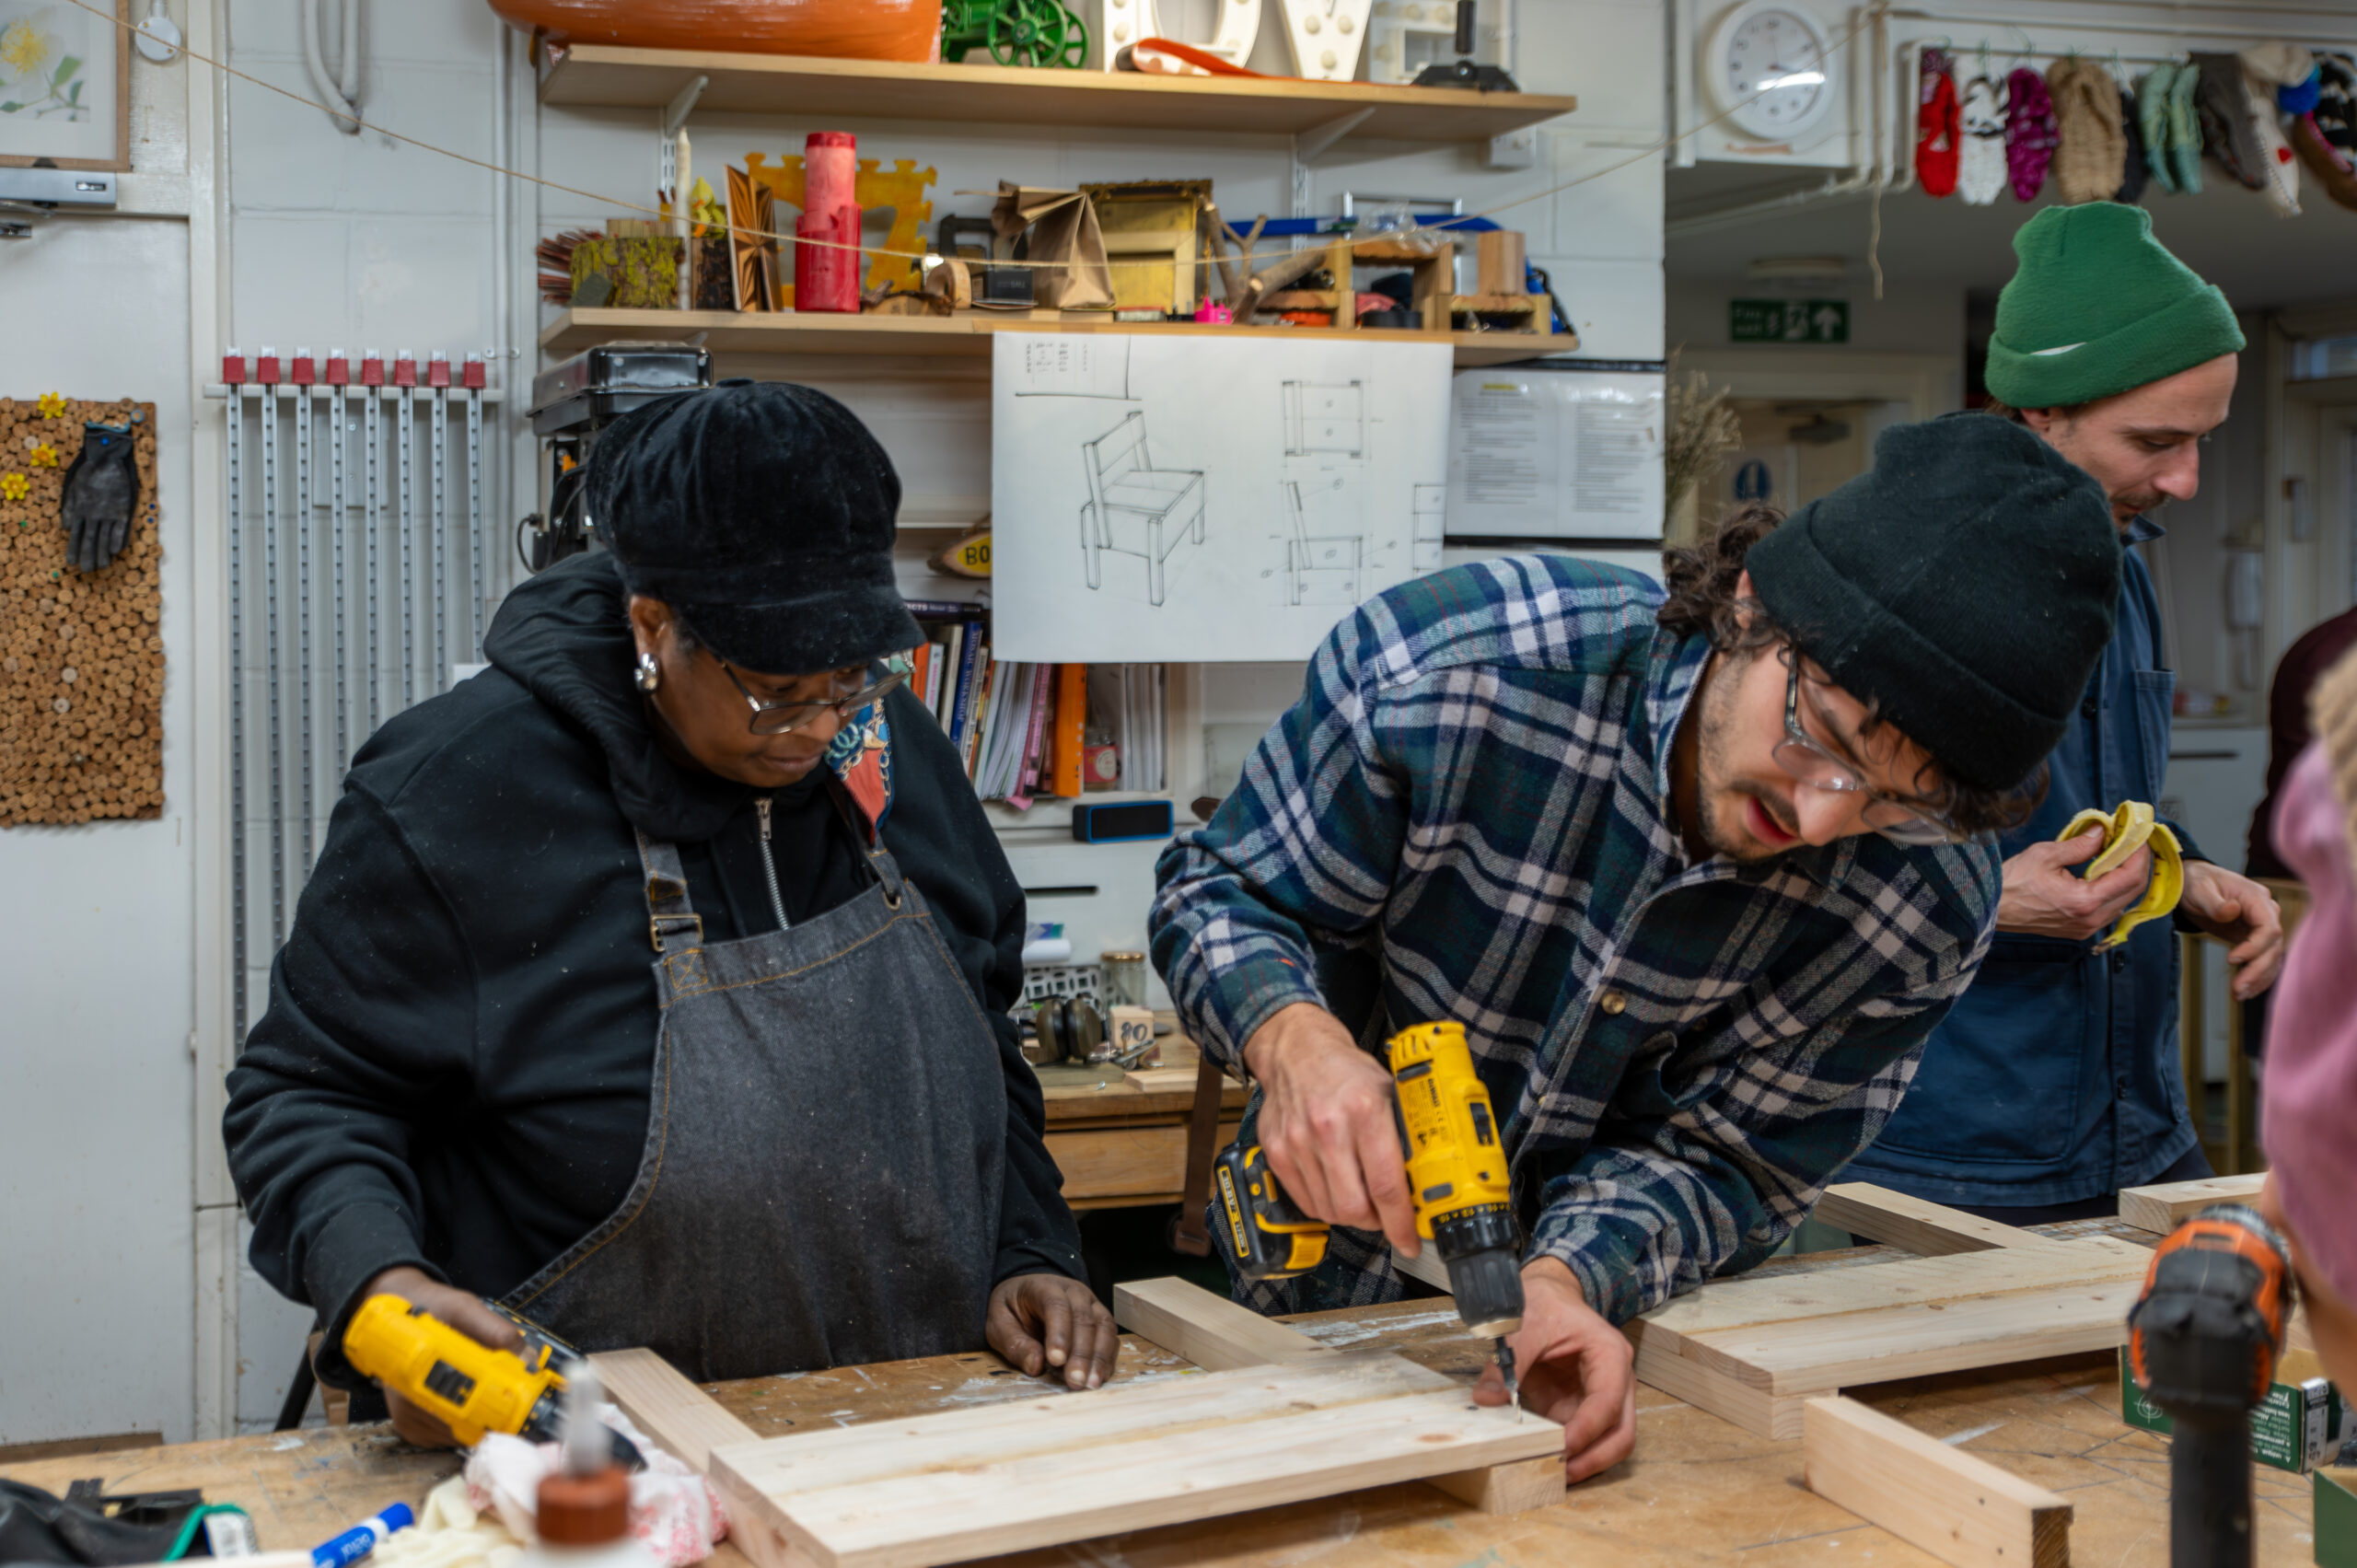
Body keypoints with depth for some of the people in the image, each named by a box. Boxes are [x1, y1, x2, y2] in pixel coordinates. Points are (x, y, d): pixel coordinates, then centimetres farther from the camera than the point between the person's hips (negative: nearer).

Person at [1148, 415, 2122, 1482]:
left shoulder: (1928, 905, -17)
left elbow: (1718, 1161, -10)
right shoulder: (1450, 664, -24)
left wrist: (1561, 1279, -29)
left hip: (1621, 1319, 1)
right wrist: (1295, 1039, -32)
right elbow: (1223, 892, -11)